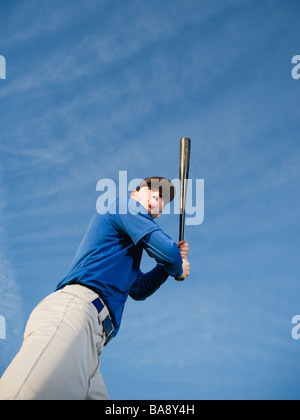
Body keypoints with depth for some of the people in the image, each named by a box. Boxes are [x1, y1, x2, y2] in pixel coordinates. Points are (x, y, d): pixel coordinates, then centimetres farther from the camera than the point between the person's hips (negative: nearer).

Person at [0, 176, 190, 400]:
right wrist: (178, 269, 22)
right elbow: (168, 252, 0)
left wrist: (168, 265, 32)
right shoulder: (126, 205, 10)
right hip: (74, 308, -10)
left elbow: (138, 289, 43)